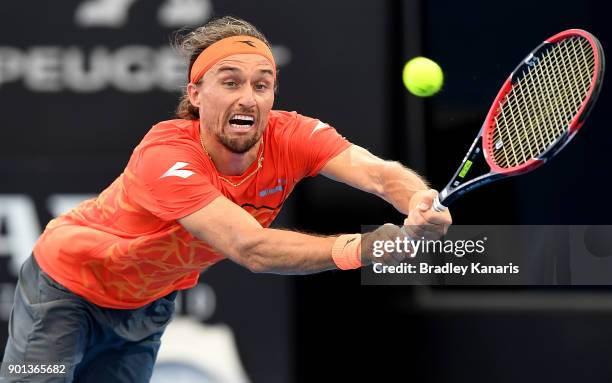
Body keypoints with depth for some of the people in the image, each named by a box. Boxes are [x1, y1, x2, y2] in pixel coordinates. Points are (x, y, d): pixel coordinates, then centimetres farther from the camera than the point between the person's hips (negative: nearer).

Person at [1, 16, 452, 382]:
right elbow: (251, 248, -48)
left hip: (148, 304, 5)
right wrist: (361, 247, -61)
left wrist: (418, 202, -63)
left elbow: (380, 172, -38)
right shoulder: (166, 154, -37)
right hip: (67, 282, -5)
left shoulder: (289, 137, -23)